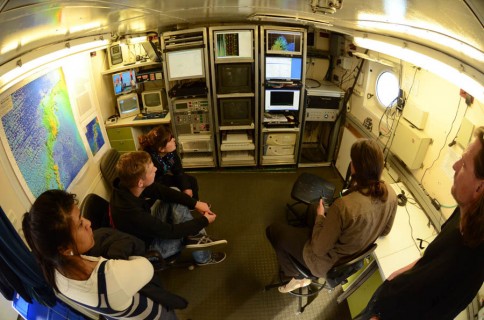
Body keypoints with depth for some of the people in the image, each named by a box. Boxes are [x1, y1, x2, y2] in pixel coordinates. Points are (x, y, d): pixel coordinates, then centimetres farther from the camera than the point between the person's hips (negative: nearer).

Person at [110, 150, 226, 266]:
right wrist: (204, 220, -17)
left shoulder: (127, 185, -22)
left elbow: (162, 191, -10)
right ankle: (203, 258, 23)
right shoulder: (133, 214, -41)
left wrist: (195, 203, -16)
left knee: (175, 200, -6)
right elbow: (170, 231, -28)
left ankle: (197, 237, -6)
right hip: (146, 246, -6)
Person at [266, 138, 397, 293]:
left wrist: (320, 215, -11)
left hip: (328, 262, -7)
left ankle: (298, 277, 27)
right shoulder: (391, 193, -18)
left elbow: (319, 249, -26)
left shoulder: (343, 206, -40)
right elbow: (384, 231, 2)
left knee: (272, 230, 10)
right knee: (313, 207, 28)